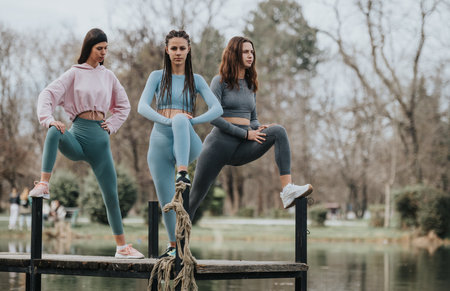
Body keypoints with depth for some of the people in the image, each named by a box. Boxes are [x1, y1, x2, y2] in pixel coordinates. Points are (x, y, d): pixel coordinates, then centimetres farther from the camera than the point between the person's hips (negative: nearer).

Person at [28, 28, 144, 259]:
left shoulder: (108, 76, 14)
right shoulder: (74, 73, 4)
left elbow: (123, 106, 26)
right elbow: (48, 94, -7)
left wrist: (112, 125, 10)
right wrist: (48, 119, -24)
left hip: (100, 137, 3)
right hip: (78, 134, -3)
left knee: (111, 193, 4)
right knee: (54, 133, -38)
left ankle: (122, 246, 13)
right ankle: (44, 185, -40)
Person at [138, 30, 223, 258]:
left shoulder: (196, 80, 10)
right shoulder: (157, 77, 9)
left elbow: (217, 109, -2)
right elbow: (142, 107, -5)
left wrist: (190, 120, -18)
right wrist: (167, 120, -23)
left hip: (187, 144, -2)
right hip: (160, 142, 2)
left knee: (180, 120, -35)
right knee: (166, 202, 2)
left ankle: (182, 172, -50)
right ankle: (173, 245, 26)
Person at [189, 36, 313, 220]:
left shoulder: (250, 85, 16)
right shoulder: (220, 81, -1)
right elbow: (213, 117, -11)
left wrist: (259, 128, -4)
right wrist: (246, 133, -15)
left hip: (243, 147, 4)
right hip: (220, 142, -4)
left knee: (278, 131, -22)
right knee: (195, 198, -3)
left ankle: (287, 190, -35)